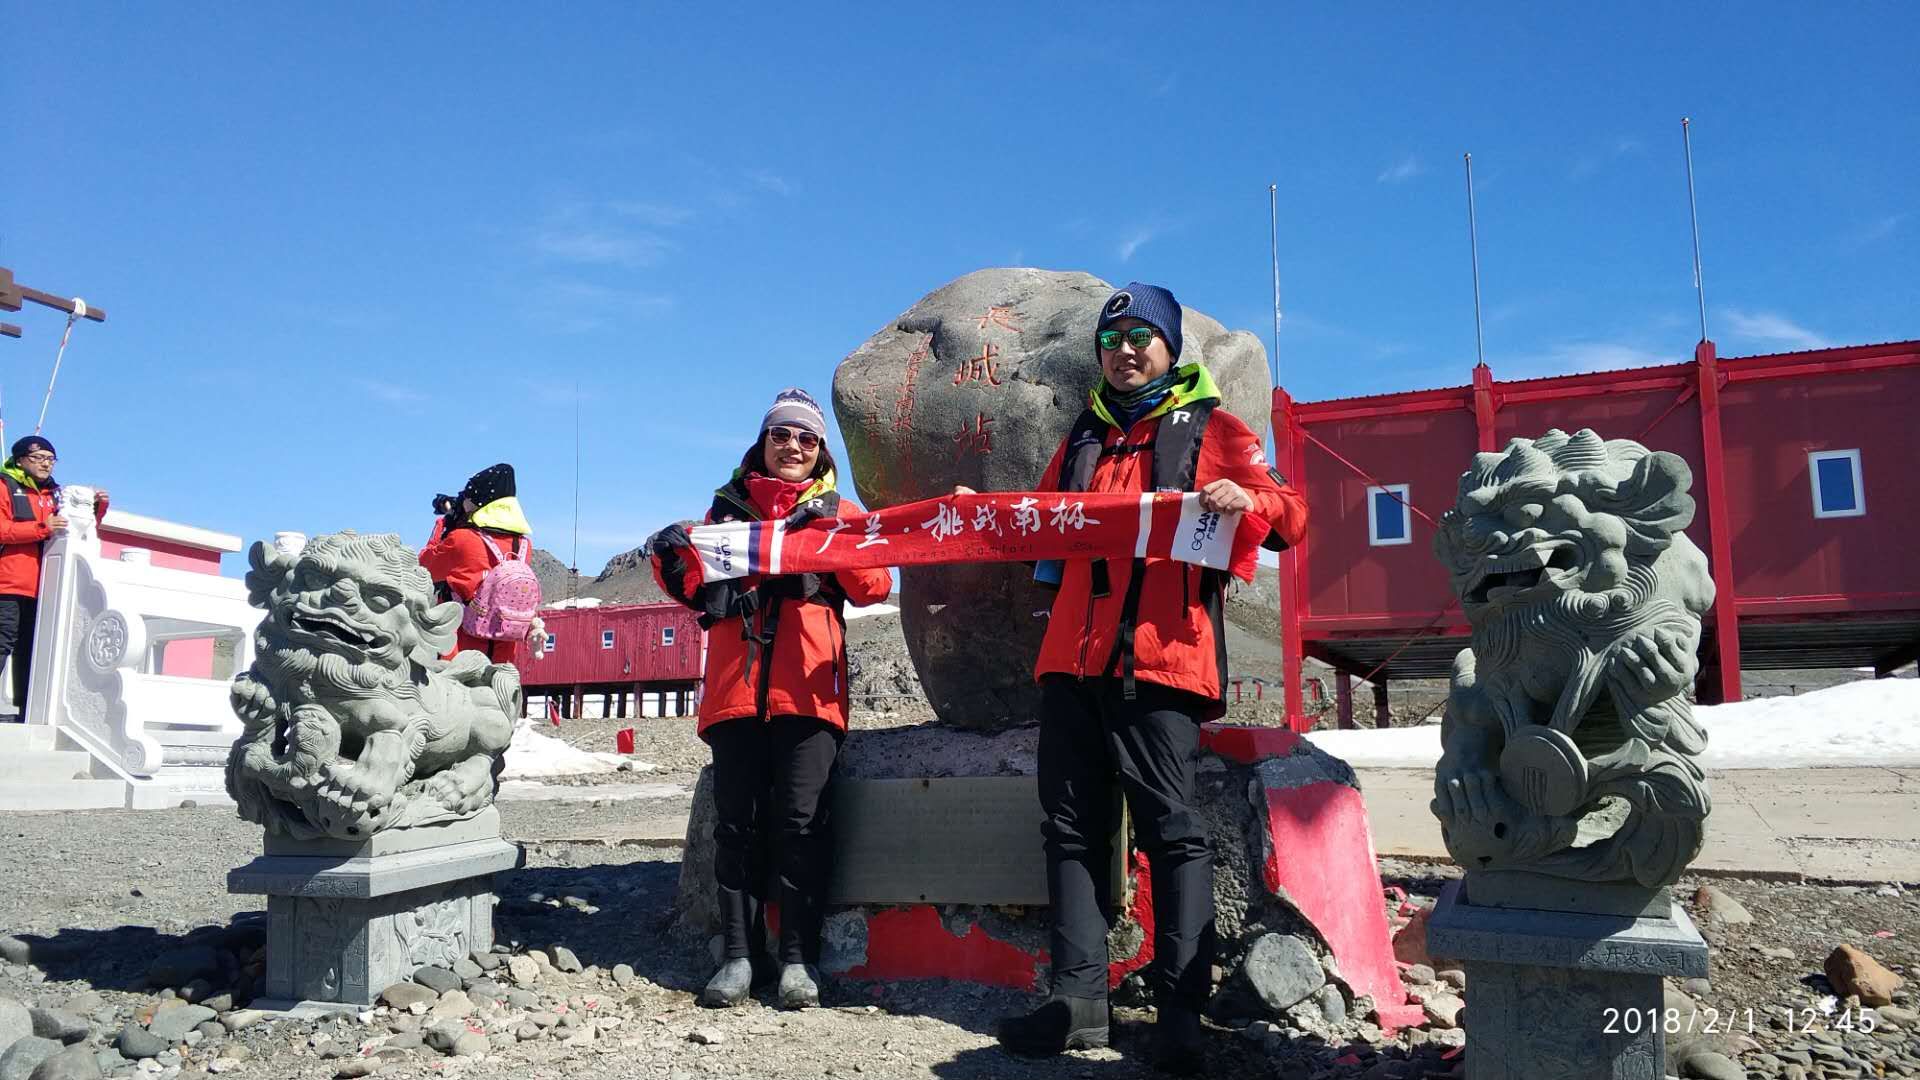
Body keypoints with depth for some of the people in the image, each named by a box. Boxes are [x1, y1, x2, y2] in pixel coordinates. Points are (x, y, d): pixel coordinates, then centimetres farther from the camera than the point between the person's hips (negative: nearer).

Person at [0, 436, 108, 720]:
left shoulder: (53, 495, 21)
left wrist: (98, 509, 9)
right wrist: (41, 527, -20)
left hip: (40, 589, 6)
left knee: (31, 651, 7)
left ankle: (28, 714, 10)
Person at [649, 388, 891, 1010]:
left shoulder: (837, 511, 16)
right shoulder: (728, 507, 21)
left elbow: (873, 588, 3)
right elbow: (698, 593, 21)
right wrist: (676, 564, 0)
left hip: (808, 688, -2)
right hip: (735, 686, 2)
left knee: (800, 819, -6)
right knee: (736, 820, 1)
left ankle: (799, 959, 2)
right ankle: (740, 955, 8)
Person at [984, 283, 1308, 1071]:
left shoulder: (1210, 429, 8)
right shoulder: (1083, 439, 22)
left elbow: (1291, 518, 1)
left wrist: (1248, 499, -20)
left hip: (1159, 659, -5)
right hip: (1072, 659, 5)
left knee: (1171, 830, -4)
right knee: (1073, 828, 4)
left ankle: (1181, 1008, 1)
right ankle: (1078, 998, 9)